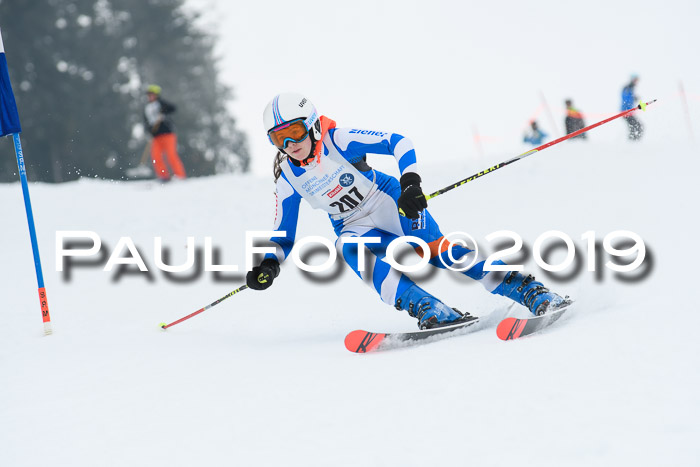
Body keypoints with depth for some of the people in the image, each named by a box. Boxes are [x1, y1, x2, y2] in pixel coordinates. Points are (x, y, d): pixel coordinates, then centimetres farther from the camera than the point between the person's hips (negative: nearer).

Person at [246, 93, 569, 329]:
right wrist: (269, 265, -17)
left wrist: (411, 182, -31)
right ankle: (429, 311, -42)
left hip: (391, 203, -3)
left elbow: (397, 143, -17)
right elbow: (284, 236, 2)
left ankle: (531, 292, -25)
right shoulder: (287, 180, -7)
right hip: (355, 226, 3)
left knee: (437, 251, -25)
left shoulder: (339, 141, -19)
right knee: (349, 248, -31)